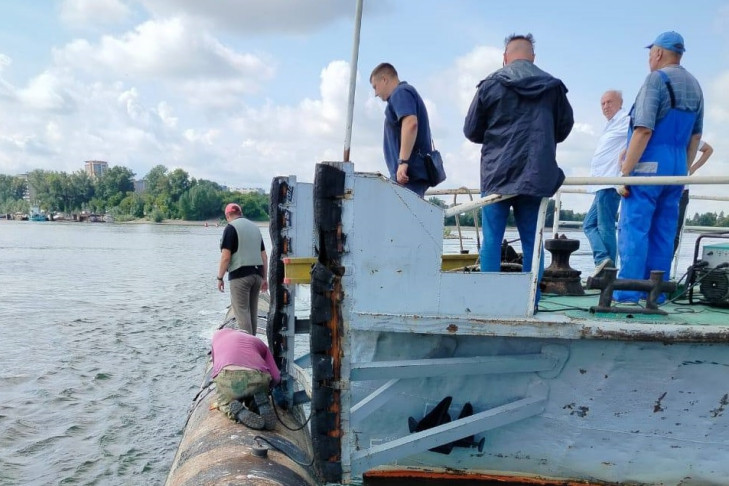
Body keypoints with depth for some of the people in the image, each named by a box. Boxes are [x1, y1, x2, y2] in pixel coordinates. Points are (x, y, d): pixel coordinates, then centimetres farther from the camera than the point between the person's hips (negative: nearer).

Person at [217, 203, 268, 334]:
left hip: (239, 275, -7)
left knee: (242, 310, -4)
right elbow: (264, 256, 15)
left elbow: (225, 257, -13)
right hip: (257, 274, 7)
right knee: (252, 310, 14)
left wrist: (220, 278, -5)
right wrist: (264, 278, 19)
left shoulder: (231, 228, -5)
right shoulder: (255, 227, 16)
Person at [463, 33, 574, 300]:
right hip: (536, 176, 2)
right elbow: (564, 128, 14)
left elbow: (471, 131, 6)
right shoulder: (553, 86, 5)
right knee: (531, 242, 7)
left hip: (497, 174, -2)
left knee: (492, 240, 4)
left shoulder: (490, 84, 0)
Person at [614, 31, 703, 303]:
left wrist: (625, 172, -16)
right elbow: (695, 137, 17)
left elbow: (644, 130, -17)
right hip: (677, 169, 7)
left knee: (634, 228, -5)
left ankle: (628, 293, -6)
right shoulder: (694, 86, 15)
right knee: (663, 232, 9)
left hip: (649, 165, -7)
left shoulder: (656, 79, -8)